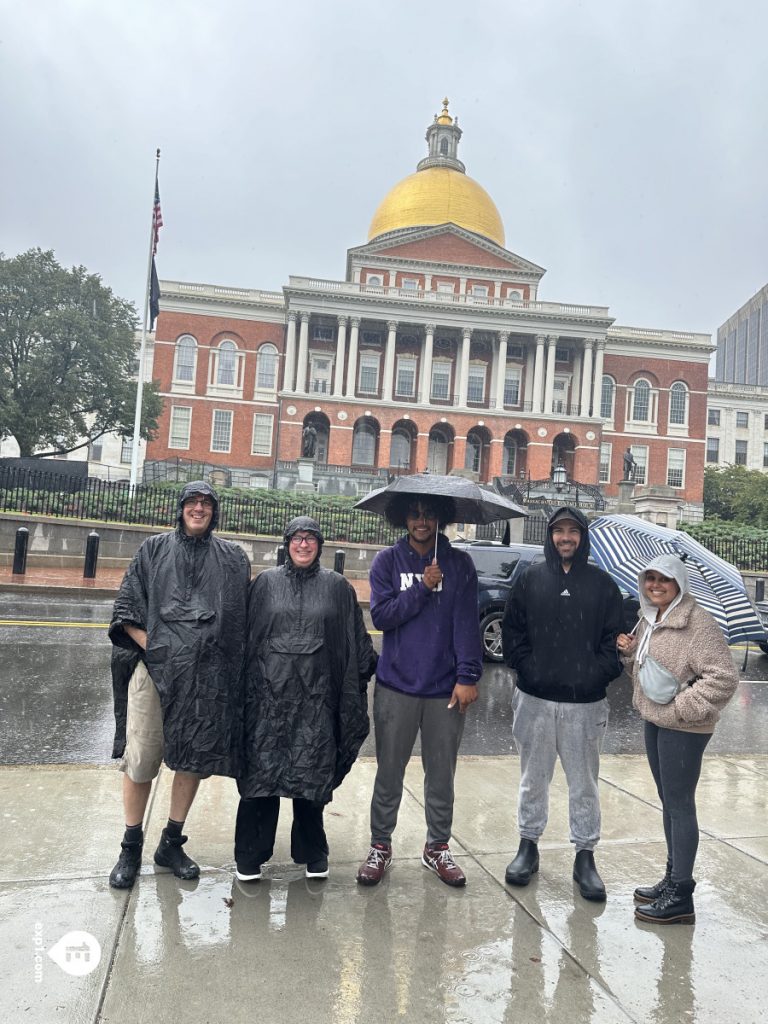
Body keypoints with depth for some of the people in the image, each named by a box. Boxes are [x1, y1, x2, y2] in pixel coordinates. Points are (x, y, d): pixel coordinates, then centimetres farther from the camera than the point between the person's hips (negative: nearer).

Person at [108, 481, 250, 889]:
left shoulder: (233, 558, 10)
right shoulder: (154, 549, 8)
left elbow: (243, 618, 8)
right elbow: (125, 609, 5)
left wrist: (231, 664, -1)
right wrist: (149, 646, -7)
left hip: (207, 676, 1)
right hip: (155, 669, -1)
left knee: (193, 759, 8)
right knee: (140, 759, 0)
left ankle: (172, 843, 25)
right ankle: (131, 848, 18)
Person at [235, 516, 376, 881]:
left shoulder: (337, 587, 7)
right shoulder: (266, 583, 6)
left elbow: (356, 639, 11)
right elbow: (247, 634, 6)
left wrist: (371, 667, 6)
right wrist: (245, 684, 3)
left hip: (316, 694, 0)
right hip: (270, 690, 0)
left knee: (312, 774, 6)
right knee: (261, 770, 3)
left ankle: (312, 853, 23)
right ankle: (250, 855, 17)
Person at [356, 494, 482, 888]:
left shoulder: (459, 564, 2)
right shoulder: (388, 561, 2)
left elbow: (467, 623, -4)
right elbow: (381, 616, -8)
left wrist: (468, 676, -12)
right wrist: (423, 587, -14)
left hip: (446, 689, 1)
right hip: (396, 685, 0)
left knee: (441, 774, 13)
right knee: (389, 772, 10)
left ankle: (437, 847, 30)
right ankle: (380, 845, 26)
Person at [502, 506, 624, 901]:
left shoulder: (602, 583, 3)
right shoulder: (530, 579, 3)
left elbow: (614, 637, 2)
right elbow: (512, 630, 3)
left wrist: (599, 674, -9)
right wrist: (525, 667, -7)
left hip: (586, 702, 0)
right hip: (535, 698, 1)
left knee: (584, 783, 9)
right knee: (533, 778, 13)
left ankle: (585, 857, 23)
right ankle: (528, 846, 29)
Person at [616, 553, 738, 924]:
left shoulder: (698, 623, -18)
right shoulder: (649, 619, 8)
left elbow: (724, 676, -22)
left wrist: (683, 707, -21)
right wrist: (630, 652, -1)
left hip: (683, 729, -9)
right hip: (654, 721, 9)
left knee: (679, 805, 0)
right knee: (668, 802, 18)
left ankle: (680, 895, 11)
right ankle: (672, 878, 32)